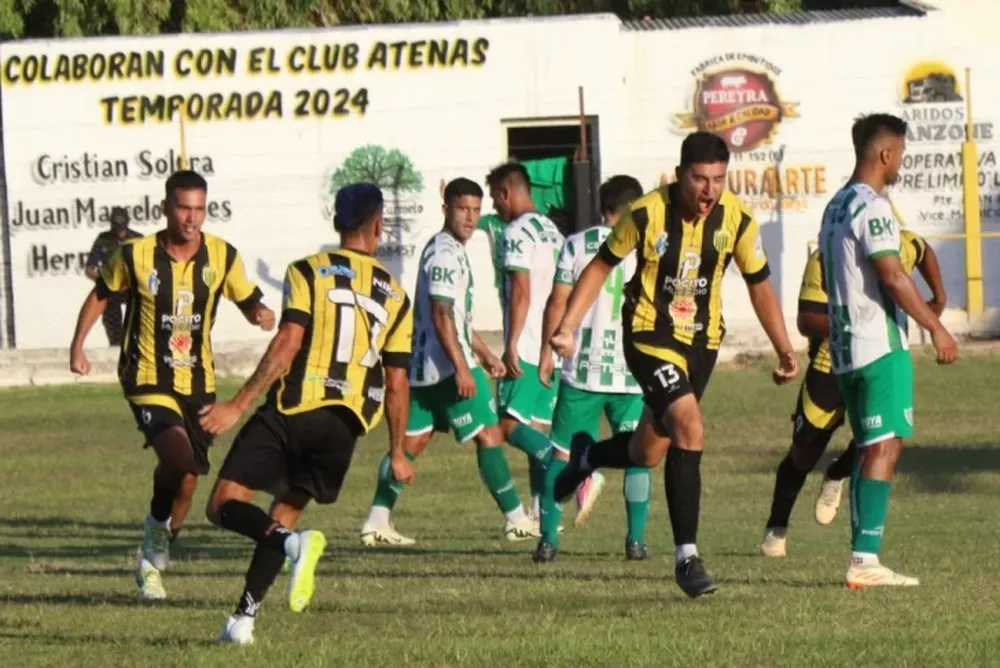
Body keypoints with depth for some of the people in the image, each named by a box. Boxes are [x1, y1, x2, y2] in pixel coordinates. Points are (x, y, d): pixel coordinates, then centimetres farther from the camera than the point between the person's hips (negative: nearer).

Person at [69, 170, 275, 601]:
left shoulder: (222, 257, -4)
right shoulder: (136, 255, -9)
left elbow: (250, 304, 5)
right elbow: (101, 295, 8)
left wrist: (263, 315, -19)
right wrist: (78, 346, 2)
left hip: (198, 383, 4)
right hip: (149, 381, -4)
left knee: (187, 481, 8)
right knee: (178, 456, -28)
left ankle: (153, 563, 30)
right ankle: (157, 529, -1)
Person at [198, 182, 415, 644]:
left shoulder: (308, 272, 1)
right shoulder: (395, 296, 12)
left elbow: (287, 344, -10)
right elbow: (396, 384, 11)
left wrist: (239, 405, -10)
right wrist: (397, 453, 21)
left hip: (294, 411, -4)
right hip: (346, 424, 4)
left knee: (224, 506, -2)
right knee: (285, 514, 18)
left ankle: (294, 542, -29)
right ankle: (243, 618, 9)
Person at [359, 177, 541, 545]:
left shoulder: (452, 251, 20)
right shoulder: (444, 253, -13)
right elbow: (441, 315, -20)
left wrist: (485, 353, 32)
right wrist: (462, 368, -24)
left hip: (424, 364, 11)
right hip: (447, 363, -11)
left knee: (412, 441, 8)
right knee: (489, 436, -5)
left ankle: (377, 521, 5)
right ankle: (515, 519, -1)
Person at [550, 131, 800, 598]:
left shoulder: (737, 220, -9)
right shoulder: (647, 214, -16)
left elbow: (759, 284, 6)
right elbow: (602, 266, -3)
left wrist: (784, 349, 3)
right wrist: (567, 328, -9)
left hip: (702, 341, 5)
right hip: (650, 336, -5)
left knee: (646, 454, 11)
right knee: (690, 427, -25)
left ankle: (586, 456, 47)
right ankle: (687, 556, -20)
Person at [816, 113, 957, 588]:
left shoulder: (836, 206, 15)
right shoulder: (872, 207, -14)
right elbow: (892, 276, -21)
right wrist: (936, 327, -16)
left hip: (844, 347, 9)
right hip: (880, 344, -9)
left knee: (869, 448, 12)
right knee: (884, 447, -10)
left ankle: (863, 560, 10)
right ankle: (865, 559, -15)